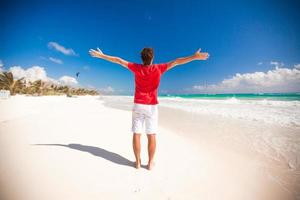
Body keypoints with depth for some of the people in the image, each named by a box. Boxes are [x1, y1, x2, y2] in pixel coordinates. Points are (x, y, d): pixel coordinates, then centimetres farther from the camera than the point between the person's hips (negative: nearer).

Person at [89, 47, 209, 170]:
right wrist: (195, 57, 3)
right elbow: (176, 62, -1)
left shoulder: (136, 68, 0)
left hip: (138, 105, 1)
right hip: (152, 106, 0)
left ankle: (138, 162, 15)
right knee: (151, 135, 6)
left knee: (136, 134, 6)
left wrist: (101, 55, 17)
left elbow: (118, 60, 7)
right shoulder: (158, 68, -3)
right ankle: (150, 162, 14)